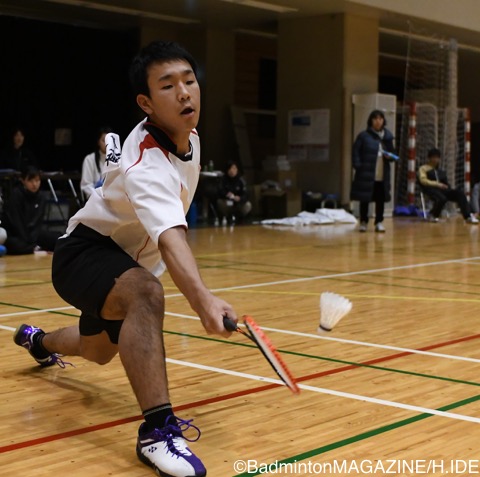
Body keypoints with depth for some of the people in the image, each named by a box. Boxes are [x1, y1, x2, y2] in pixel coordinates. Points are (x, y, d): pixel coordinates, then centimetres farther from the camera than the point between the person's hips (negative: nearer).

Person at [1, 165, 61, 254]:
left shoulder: (42, 196, -2)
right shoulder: (16, 194, -15)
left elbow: (38, 222, -3)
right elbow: (16, 223, -17)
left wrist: (32, 241, -19)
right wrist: (32, 245, -21)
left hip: (32, 233, 5)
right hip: (13, 235, -5)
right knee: (15, 245, -40)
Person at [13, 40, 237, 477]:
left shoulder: (188, 136, -9)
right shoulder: (145, 166, -37)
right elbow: (170, 240, -54)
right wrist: (203, 300, -70)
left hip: (125, 257, 9)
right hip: (85, 252, -9)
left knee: (99, 350, 32)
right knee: (145, 293, -42)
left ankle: (38, 340, 66)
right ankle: (157, 429, -39)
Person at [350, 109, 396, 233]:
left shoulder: (388, 136, 9)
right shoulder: (363, 136, -4)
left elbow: (392, 153, 19)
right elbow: (355, 152, -5)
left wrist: (390, 156, -3)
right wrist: (358, 167, -14)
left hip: (382, 175, 3)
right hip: (366, 173, -3)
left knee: (381, 199, 6)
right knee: (365, 199, 4)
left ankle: (379, 222, 16)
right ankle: (363, 222, 15)